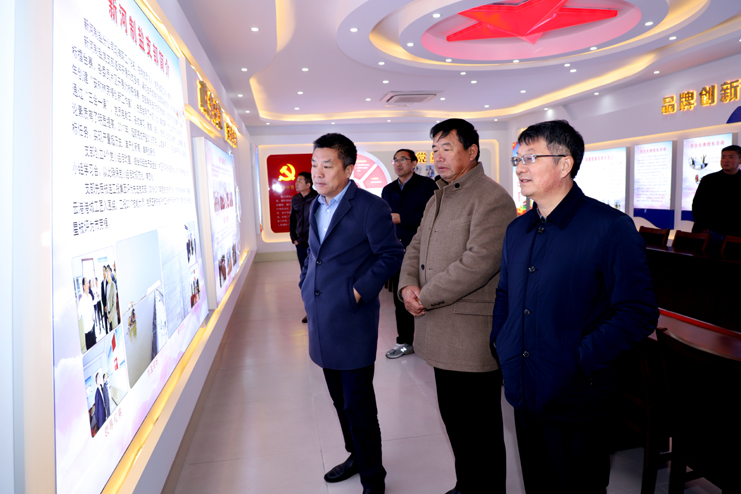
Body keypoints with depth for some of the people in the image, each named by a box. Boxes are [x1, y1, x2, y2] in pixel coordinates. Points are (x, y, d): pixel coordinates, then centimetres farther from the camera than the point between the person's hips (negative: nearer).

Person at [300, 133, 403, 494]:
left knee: (358, 405, 1)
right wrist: (305, 284, 10)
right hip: (322, 322, 7)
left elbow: (391, 254, -10)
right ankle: (356, 455, 40)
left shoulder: (370, 207, -11)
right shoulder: (315, 207, 12)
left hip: (352, 321, -7)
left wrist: (359, 291, -15)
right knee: (340, 399, 20)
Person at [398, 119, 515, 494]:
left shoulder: (492, 198, -14)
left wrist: (426, 296, -17)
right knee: (454, 419, 21)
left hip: (473, 338, -9)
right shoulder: (438, 199, 16)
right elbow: (416, 247, 17)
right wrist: (408, 285, -3)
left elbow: (479, 262, -23)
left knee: (479, 428, 6)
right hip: (442, 334, 9)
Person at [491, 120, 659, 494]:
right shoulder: (517, 230, 7)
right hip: (523, 394, 6)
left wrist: (581, 361, -20)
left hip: (574, 405, -6)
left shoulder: (611, 228, -14)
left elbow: (639, 313, -18)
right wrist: (499, 341, 5)